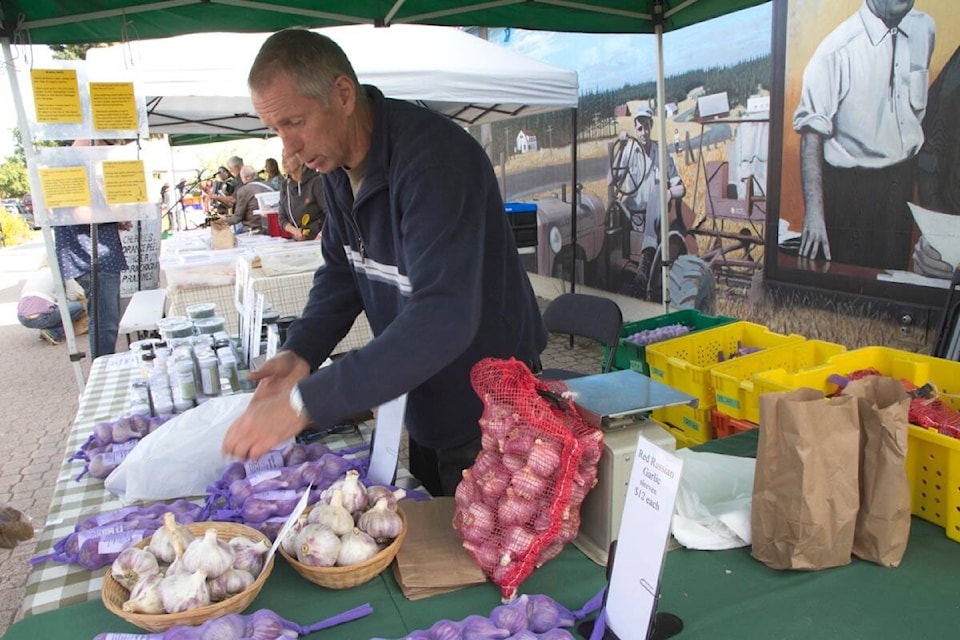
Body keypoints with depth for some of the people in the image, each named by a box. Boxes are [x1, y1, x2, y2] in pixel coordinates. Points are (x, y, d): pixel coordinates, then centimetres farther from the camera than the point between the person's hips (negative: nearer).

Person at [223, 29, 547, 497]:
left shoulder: (433, 160, -29)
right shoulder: (339, 163, 0)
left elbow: (445, 319, -38)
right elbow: (341, 271, 8)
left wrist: (305, 402, -38)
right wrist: (300, 352, -10)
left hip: (489, 411, -8)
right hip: (425, 408, 8)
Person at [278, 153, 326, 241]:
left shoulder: (316, 182, -6)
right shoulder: (285, 186, 11)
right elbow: (282, 219, 14)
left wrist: (319, 238, -21)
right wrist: (295, 230, -6)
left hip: (320, 240, -5)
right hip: (299, 242, 5)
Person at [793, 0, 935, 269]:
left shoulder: (925, 28, 0)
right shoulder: (838, 49, -20)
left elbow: (918, 107, 14)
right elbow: (812, 130, -23)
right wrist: (813, 209, -30)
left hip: (904, 178, 6)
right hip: (849, 185, -6)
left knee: (895, 270, 16)